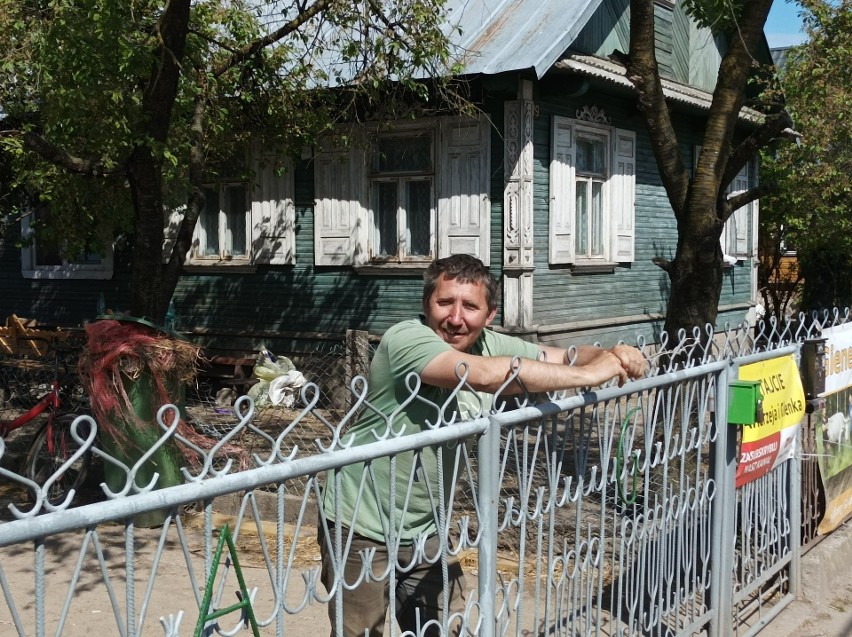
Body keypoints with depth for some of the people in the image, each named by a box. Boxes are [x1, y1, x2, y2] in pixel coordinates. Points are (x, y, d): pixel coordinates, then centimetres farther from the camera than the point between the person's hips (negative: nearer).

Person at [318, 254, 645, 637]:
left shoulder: (491, 345, -3)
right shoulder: (406, 339, -23)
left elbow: (565, 357, 4)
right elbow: (485, 375, -38)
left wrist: (610, 356, -19)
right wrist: (587, 375, -31)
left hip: (425, 530, 6)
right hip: (361, 527, -6)